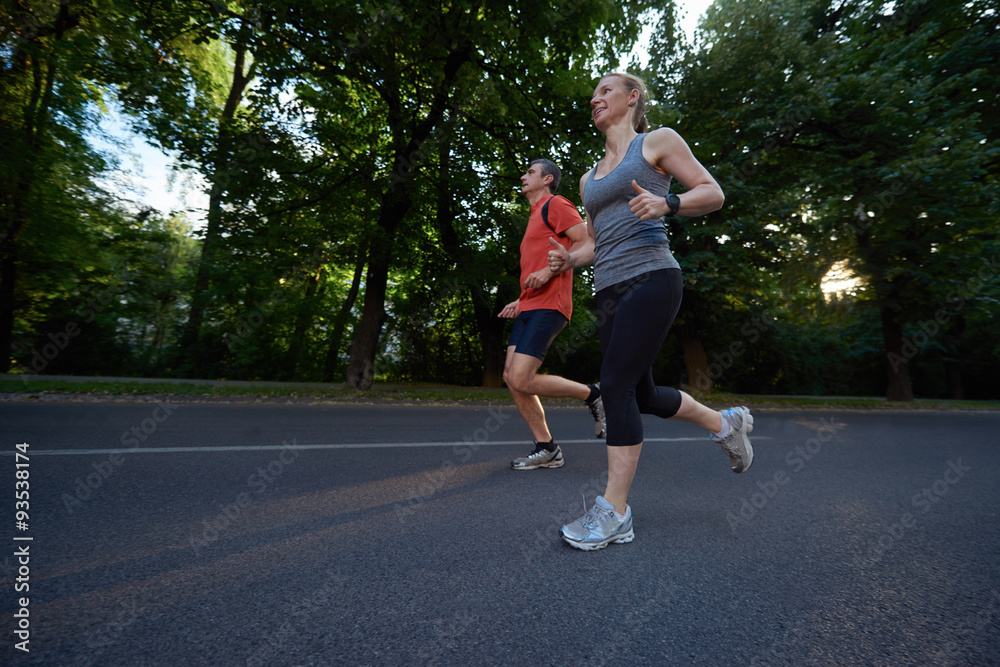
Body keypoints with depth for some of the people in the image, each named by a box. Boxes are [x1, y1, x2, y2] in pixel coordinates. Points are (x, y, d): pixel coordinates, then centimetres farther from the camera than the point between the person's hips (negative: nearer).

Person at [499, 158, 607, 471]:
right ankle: (547, 449, 9)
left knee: (521, 379, -17)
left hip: (548, 307, -9)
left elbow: (587, 241, -12)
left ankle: (592, 394, 3)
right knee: (511, 377, 0)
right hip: (529, 308, 10)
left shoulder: (556, 204, 1)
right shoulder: (536, 218, 29)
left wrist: (548, 271, -18)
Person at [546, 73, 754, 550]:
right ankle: (726, 423, 36)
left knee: (616, 387, -15)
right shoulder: (589, 179, 25)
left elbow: (713, 193, 4)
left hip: (650, 279, -7)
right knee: (642, 395, 11)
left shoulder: (657, 141, 8)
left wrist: (666, 203, -15)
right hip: (609, 291, 7)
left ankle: (614, 513, -2)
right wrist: (569, 259, 6)